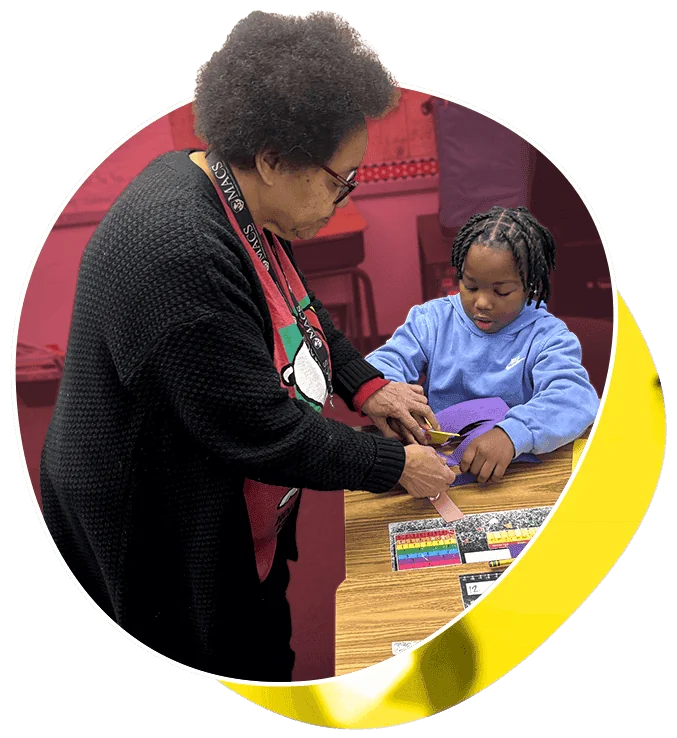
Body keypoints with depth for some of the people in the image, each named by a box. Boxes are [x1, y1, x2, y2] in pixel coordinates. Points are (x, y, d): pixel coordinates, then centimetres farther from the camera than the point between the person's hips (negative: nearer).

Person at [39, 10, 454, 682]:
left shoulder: (235, 197, -4)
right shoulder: (181, 250, -33)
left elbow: (297, 306, 14)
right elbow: (264, 432, -28)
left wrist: (364, 385, 3)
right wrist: (395, 465, -15)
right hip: (163, 542, -8)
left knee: (266, 656, 24)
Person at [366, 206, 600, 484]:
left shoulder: (547, 336, -2)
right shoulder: (432, 320, 7)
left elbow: (573, 396, -20)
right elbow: (383, 363, -3)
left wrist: (511, 434, -39)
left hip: (514, 472, -2)